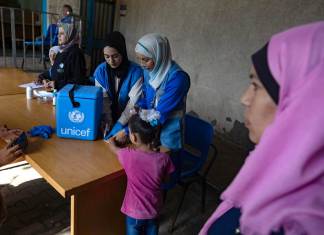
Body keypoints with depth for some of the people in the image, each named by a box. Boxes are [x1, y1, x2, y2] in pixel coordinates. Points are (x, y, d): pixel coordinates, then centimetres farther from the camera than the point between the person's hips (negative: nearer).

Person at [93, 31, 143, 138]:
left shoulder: (135, 71, -16)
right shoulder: (100, 71, -8)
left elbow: (133, 102, -18)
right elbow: (103, 101, -11)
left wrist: (119, 125, -23)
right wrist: (108, 125, -21)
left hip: (128, 121, -1)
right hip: (110, 117, 2)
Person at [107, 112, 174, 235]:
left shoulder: (129, 155, -23)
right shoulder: (163, 158, -19)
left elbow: (114, 149, 0)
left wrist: (111, 141, 23)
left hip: (135, 211, -2)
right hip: (154, 210, 2)